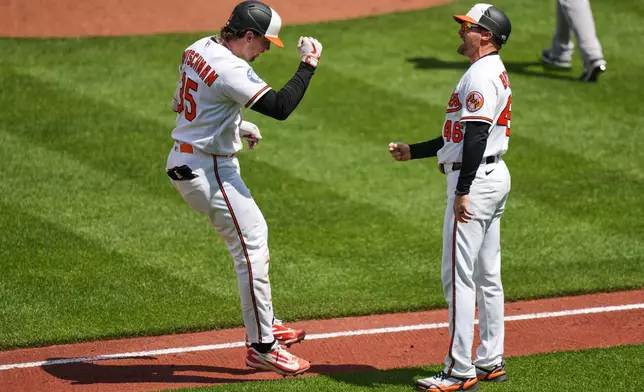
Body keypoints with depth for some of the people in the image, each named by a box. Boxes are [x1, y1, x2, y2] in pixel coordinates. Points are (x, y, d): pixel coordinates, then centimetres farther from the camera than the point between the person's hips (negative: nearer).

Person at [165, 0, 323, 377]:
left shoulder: (198, 49, 6)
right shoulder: (231, 70, -24)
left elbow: (183, 104, 19)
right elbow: (280, 106, -29)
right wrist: (309, 64, -19)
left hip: (185, 159, 10)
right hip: (206, 171, -10)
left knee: (254, 235, 20)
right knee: (252, 245, -7)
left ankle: (263, 323, 28)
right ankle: (261, 346, -3)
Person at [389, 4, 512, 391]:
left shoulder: (481, 75, -16)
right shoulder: (496, 74, 18)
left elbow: (475, 136, -24)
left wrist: (462, 191, -26)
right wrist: (412, 151, 23)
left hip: (476, 180, -11)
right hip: (495, 176, 11)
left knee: (458, 276, -8)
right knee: (488, 275, 14)